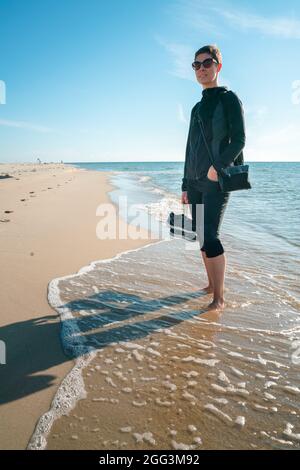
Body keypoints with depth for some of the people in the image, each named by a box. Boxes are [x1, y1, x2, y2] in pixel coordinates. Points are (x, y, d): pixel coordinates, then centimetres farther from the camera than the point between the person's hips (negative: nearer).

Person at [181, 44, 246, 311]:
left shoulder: (229, 99, 2)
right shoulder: (197, 108, 21)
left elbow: (239, 140, -8)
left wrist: (217, 166, -22)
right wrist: (185, 185, 17)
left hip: (217, 180, -7)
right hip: (196, 182, 7)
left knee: (210, 237, -15)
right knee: (201, 237, 6)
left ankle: (219, 297, -7)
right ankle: (212, 285, 18)